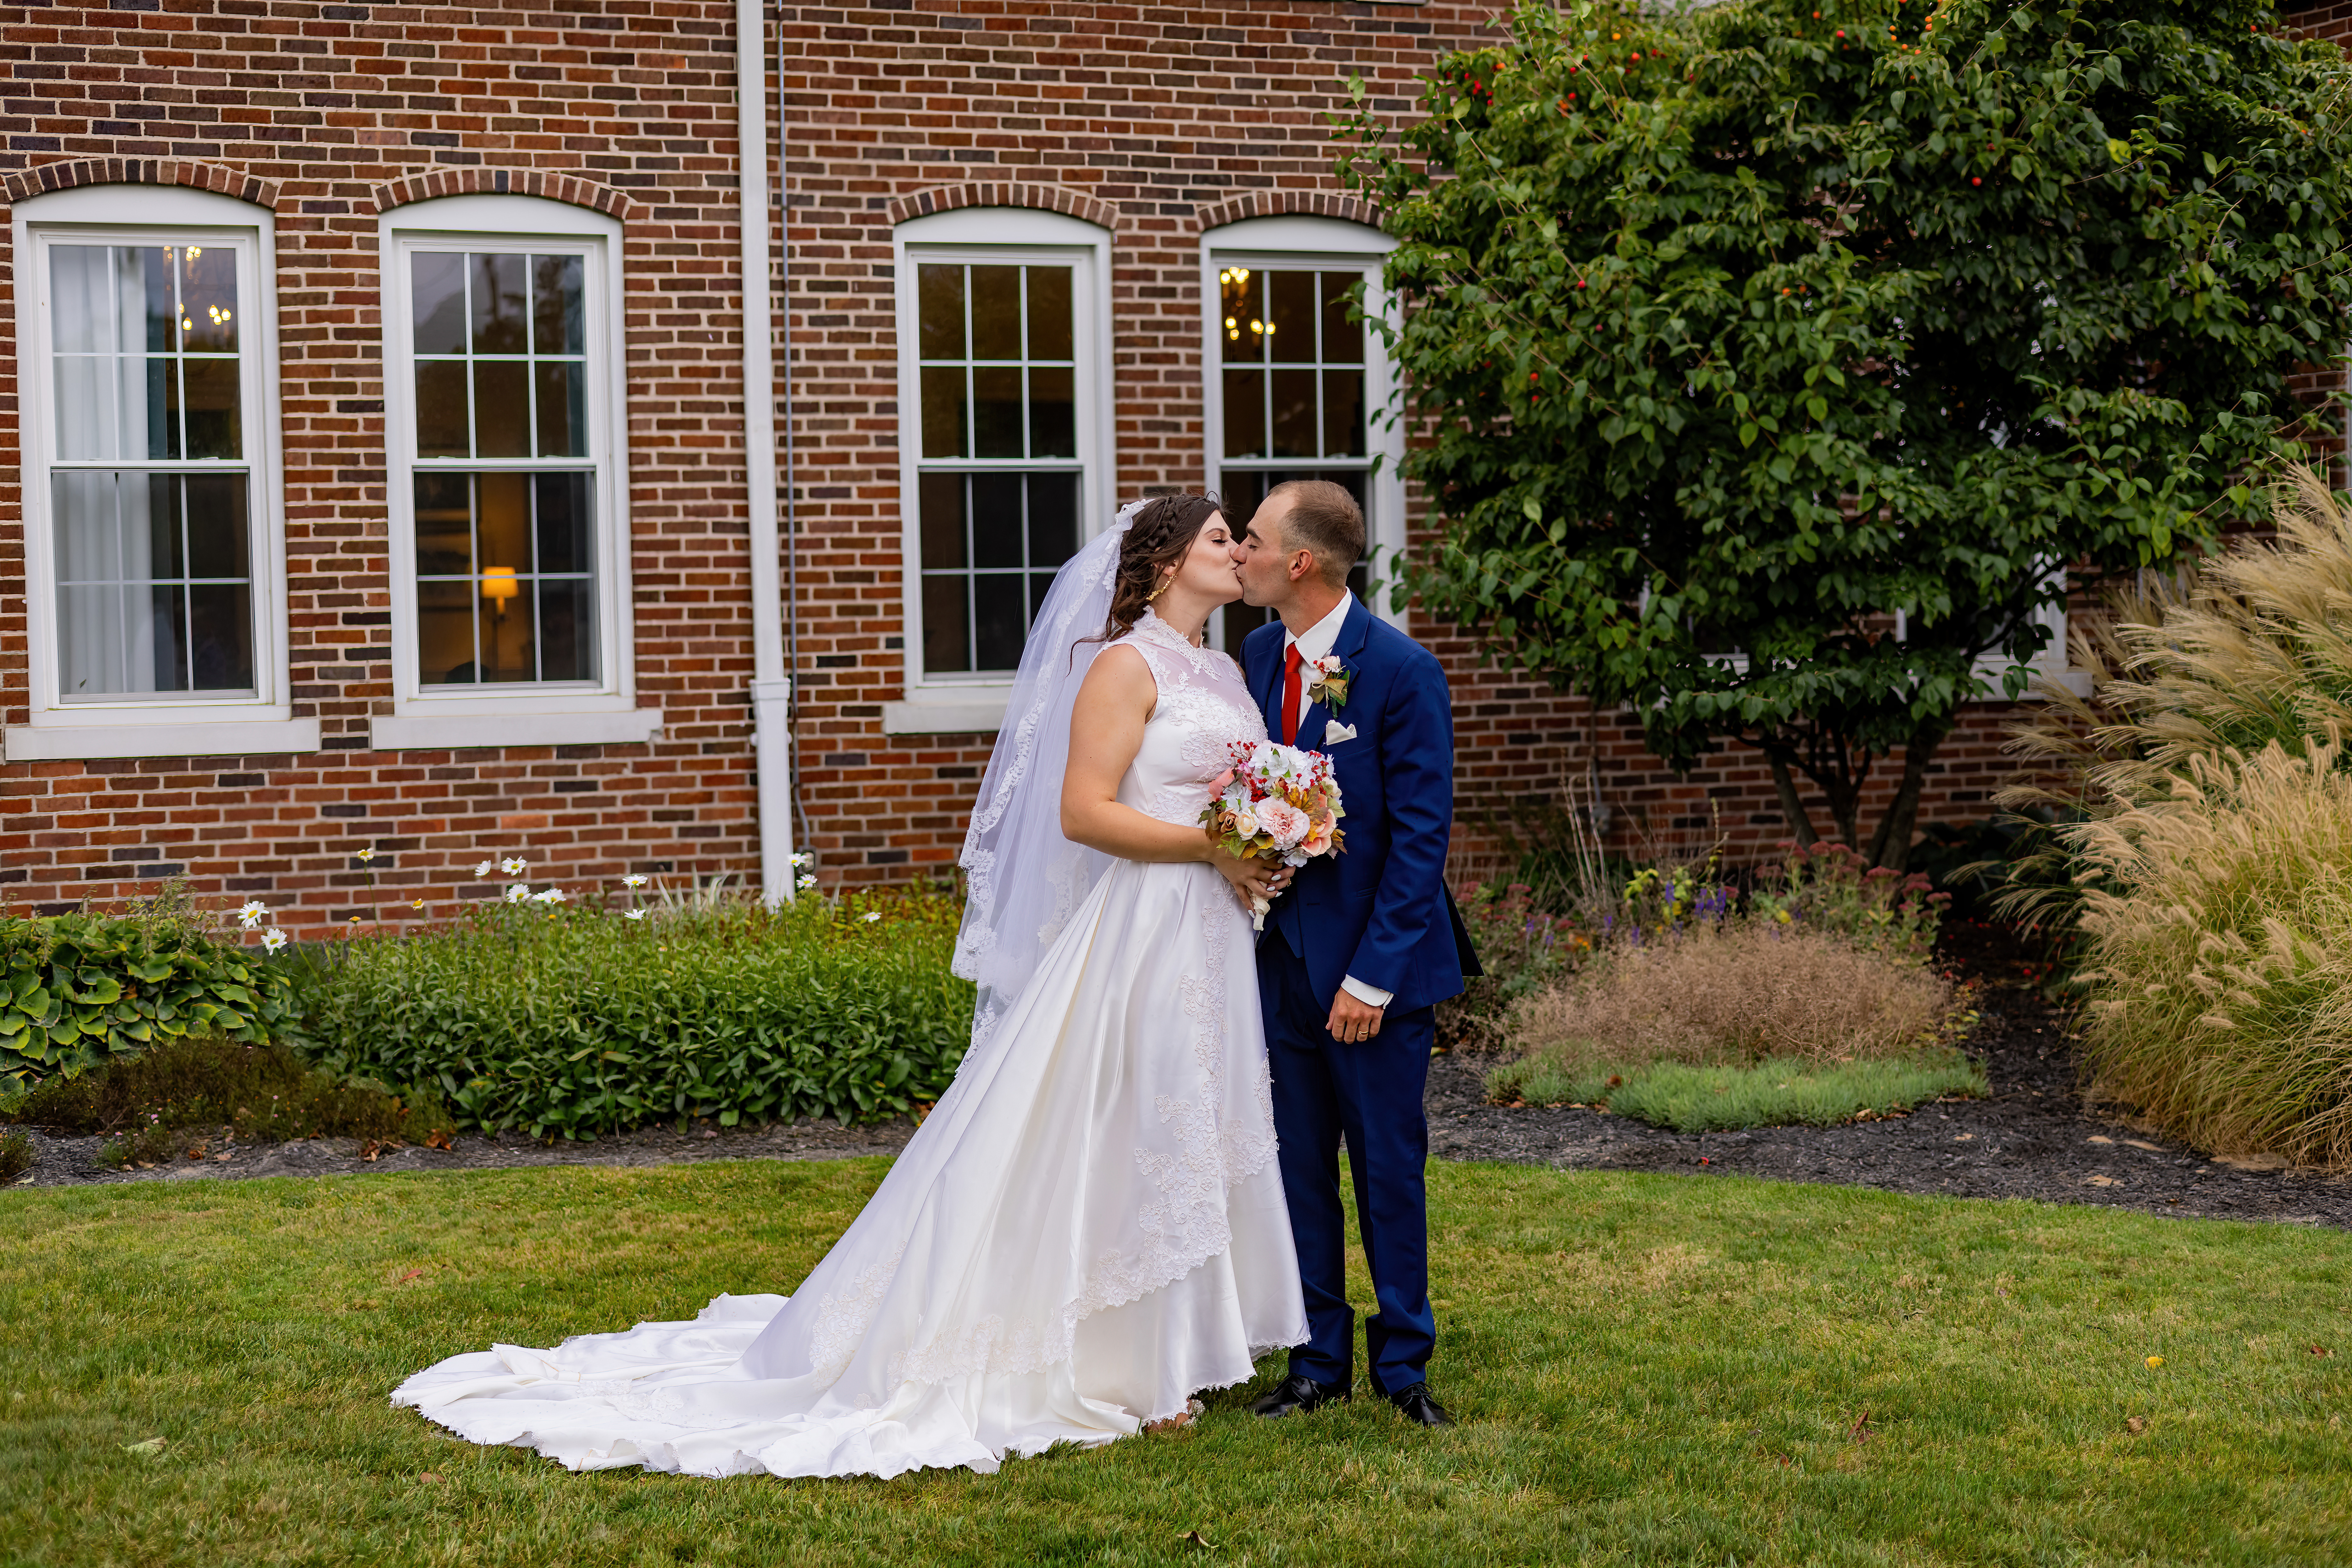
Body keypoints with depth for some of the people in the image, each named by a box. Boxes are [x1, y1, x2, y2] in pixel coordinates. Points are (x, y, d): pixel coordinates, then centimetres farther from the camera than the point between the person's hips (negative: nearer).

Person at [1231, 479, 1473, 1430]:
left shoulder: (1403, 670, -14)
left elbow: (1420, 836, -14)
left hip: (1376, 965, -5)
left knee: (1390, 1165, 6)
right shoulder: (1258, 655, 5)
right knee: (1297, 1164, 10)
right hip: (1283, 955, 5)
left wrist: (1372, 976, -16)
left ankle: (1403, 1363, 20)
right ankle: (1318, 1362, 22)